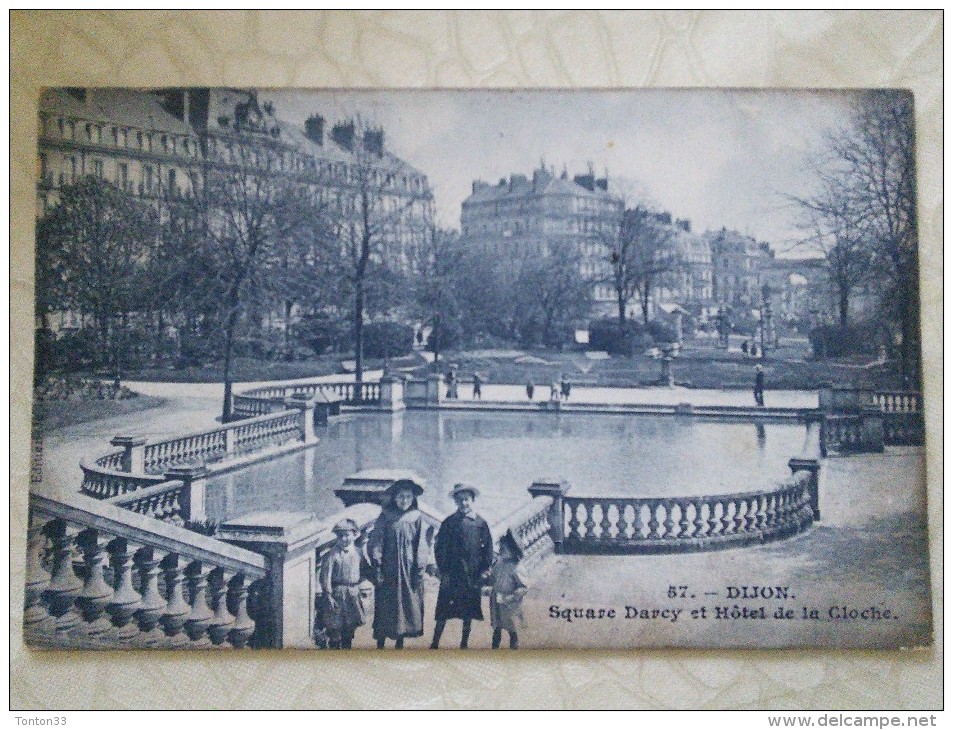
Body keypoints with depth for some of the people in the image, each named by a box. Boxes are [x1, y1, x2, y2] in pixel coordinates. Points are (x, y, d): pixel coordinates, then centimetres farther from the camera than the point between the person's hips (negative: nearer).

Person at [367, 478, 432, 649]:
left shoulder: (417, 518, 2)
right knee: (385, 608, -1)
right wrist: (377, 569, -8)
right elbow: (376, 543, -3)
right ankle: (380, 643, 8)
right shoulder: (385, 518, -1)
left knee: (408, 606, 5)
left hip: (410, 569, 2)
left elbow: (421, 546, 3)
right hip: (389, 569, -2)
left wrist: (420, 569, -2)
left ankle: (400, 642, 18)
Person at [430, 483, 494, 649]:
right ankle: (435, 643, 2)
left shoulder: (481, 523, 5)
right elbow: (440, 547, 1)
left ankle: (464, 643, 17)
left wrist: (486, 569, 1)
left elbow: (488, 547, 8)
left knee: (469, 611, 7)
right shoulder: (449, 522, 1)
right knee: (444, 611, -4)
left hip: (473, 575, 2)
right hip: (451, 574, -2)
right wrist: (442, 571, -4)